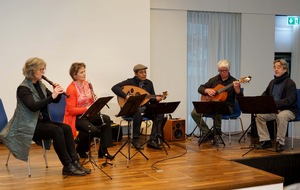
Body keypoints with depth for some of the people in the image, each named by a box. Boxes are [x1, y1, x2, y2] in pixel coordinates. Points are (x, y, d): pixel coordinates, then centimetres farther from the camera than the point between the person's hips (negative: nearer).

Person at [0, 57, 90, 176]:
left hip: (42, 121, 7)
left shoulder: (40, 85, 11)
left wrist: (58, 93, -9)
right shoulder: (23, 88, -12)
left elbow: (55, 100, 13)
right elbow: (33, 106, -28)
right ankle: (68, 166, -23)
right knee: (57, 131, -28)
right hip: (28, 126, -7)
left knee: (66, 128, -17)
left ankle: (75, 162, -18)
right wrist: (51, 96, -30)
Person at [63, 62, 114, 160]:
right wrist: (86, 108, -27)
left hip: (88, 114, 7)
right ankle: (81, 149, 1)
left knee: (106, 119, -17)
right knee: (92, 129, -31)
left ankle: (103, 151, -12)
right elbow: (71, 110, -18)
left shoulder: (87, 84, 5)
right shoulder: (71, 89, -16)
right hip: (76, 117, -7)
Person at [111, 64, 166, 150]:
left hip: (145, 107, 5)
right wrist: (126, 96, -28)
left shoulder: (149, 83, 10)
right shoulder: (130, 82, -5)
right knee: (138, 112, -40)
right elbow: (114, 88, -16)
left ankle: (153, 140, -19)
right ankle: (135, 139, -23)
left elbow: (151, 99, 9)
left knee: (159, 113, -22)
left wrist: (156, 99, -16)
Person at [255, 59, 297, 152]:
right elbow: (265, 93, 28)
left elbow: (289, 100, -22)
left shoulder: (290, 83, -9)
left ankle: (280, 143, -24)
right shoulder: (272, 82, 14)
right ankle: (265, 141, -8)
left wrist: (274, 103, -34)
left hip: (288, 110, -7)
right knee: (259, 115, -16)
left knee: (281, 116, -38)